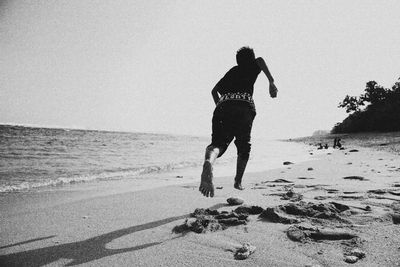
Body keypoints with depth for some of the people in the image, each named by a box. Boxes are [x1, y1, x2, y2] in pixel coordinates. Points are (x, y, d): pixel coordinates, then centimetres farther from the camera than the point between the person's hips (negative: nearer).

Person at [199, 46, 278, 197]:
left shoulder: (231, 72, 36)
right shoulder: (252, 67, 25)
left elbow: (214, 91, 36)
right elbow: (260, 60, 0)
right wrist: (271, 82, -2)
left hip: (223, 106, 3)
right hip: (244, 107, -2)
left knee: (218, 142, -13)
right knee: (244, 146, 15)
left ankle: (208, 162, -46)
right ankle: (238, 181, 15)